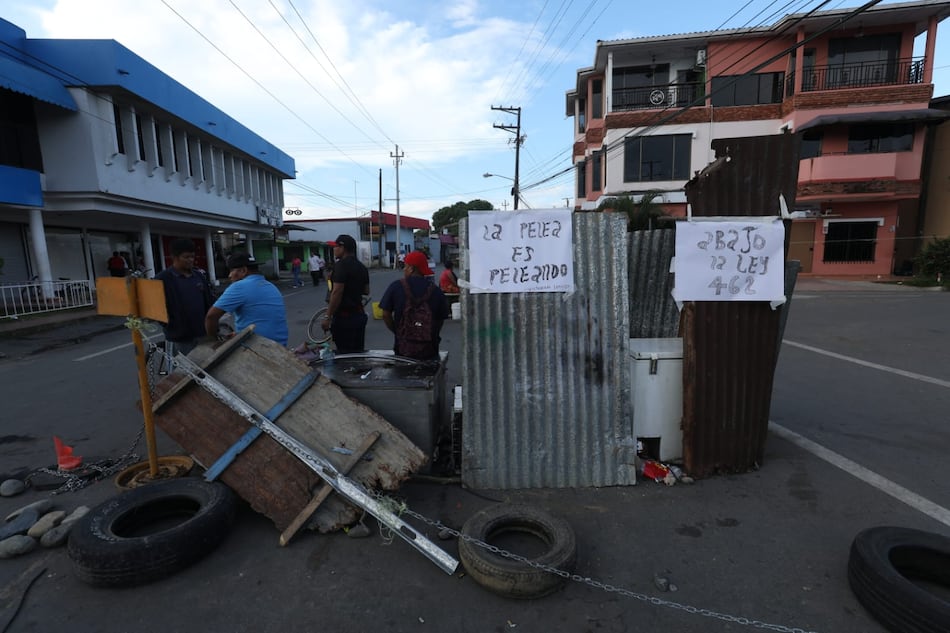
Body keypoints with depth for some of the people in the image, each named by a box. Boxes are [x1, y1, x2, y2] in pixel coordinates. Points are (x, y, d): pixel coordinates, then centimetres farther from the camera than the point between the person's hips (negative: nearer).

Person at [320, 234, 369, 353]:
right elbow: (366, 291, 18)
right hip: (359, 315, 8)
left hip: (344, 317, -8)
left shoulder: (341, 265, -14)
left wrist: (328, 317, -16)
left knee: (345, 353, -2)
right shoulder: (361, 266, 12)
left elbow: (337, 292, -20)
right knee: (358, 352, 15)